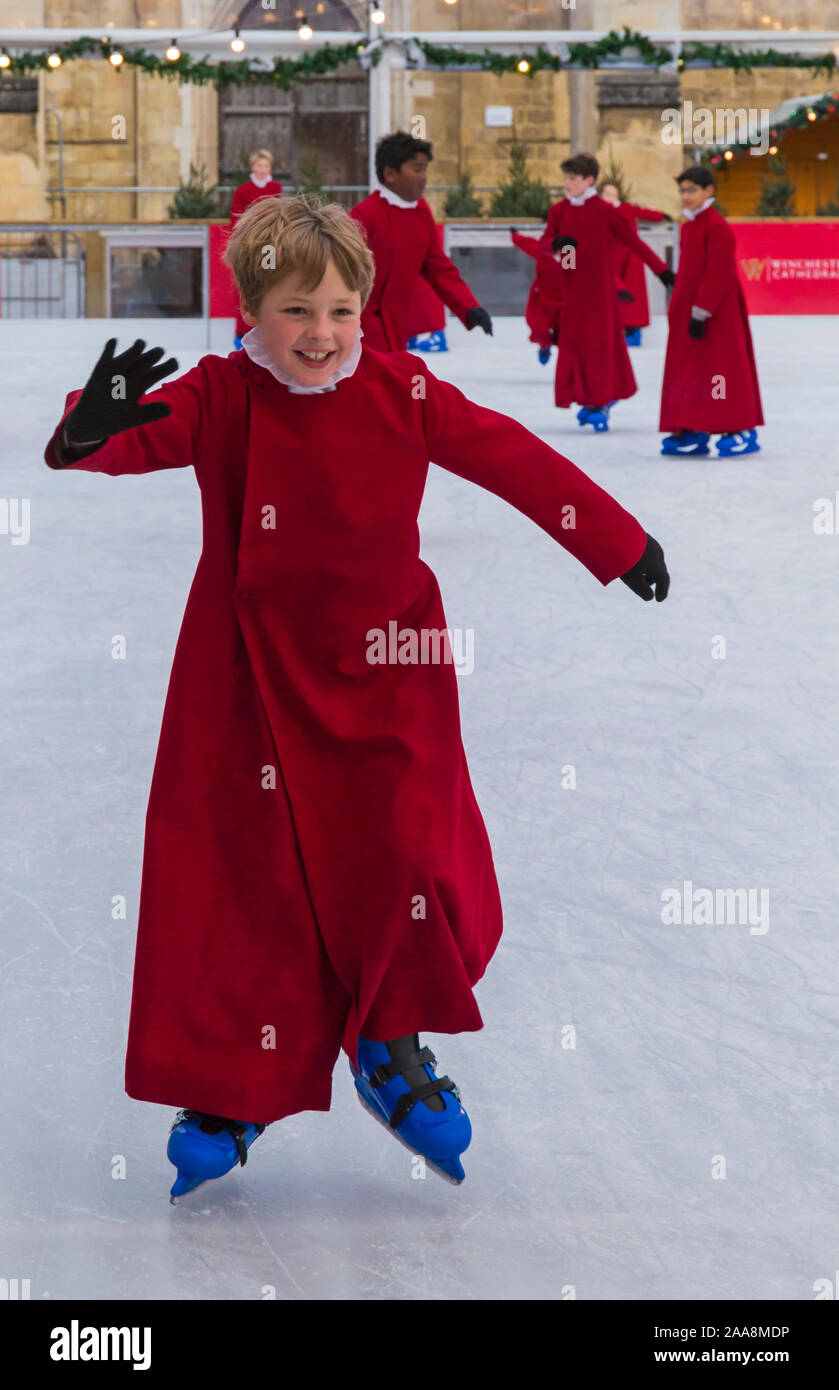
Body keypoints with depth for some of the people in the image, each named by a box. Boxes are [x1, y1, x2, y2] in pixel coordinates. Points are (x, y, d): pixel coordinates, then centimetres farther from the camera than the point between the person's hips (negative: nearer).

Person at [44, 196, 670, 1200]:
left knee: (413, 866, -5)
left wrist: (618, 543, 7)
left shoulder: (402, 393, -4)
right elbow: (144, 438, -22)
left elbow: (510, 460, 3)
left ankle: (391, 1049, 22)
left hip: (383, 676, 1)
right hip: (249, 684, -1)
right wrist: (92, 430, -47)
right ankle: (231, 1092, 20)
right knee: (245, 880, 2)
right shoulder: (220, 397, -8)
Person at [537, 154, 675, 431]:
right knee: (574, 341, 3)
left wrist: (661, 269, -5)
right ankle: (588, 398, 16)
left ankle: (604, 403, 2)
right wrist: (557, 242, -22)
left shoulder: (604, 211, -7)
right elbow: (544, 243, 3)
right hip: (572, 287, 4)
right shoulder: (559, 210, 4)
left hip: (600, 288, -4)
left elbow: (633, 240, -4)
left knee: (602, 341, -3)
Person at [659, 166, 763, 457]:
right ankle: (694, 433, 12)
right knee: (689, 369, 8)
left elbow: (718, 275, -19)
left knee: (723, 367, -5)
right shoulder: (688, 227, 14)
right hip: (689, 311, 9)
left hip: (717, 314, -9)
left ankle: (742, 431, 3)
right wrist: (680, 310, 16)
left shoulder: (717, 227, -15)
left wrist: (701, 312, -21)